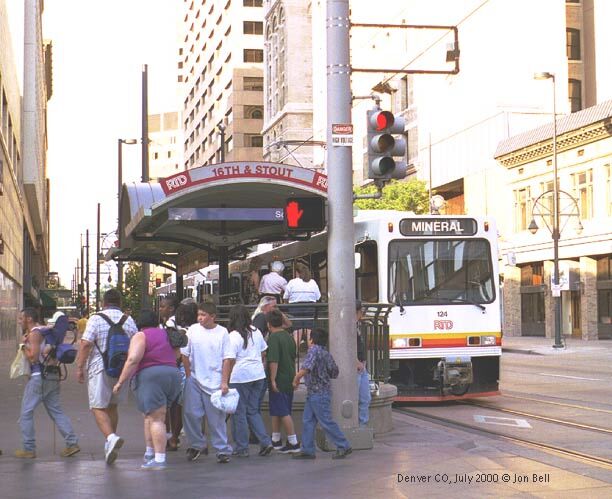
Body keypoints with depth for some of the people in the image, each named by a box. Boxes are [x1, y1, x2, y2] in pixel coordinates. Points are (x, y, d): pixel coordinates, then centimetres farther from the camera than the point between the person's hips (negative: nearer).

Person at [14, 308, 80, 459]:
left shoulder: (34, 333, -11)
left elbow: (33, 357, -18)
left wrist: (24, 345, -4)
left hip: (39, 377, -9)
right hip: (52, 376, 9)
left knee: (26, 413, 0)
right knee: (56, 411, 9)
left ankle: (28, 449, 2)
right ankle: (72, 443, 2)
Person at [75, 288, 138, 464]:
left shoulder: (96, 319, -6)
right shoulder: (129, 321, 6)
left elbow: (86, 344, -14)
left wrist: (79, 367, -8)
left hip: (99, 369, -5)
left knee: (98, 408, -2)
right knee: (112, 406, 18)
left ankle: (111, 437, -25)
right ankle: (110, 446, 23)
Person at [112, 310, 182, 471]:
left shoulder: (140, 336, -4)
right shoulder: (166, 334, 18)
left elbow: (133, 360, -15)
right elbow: (177, 354, 25)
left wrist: (120, 382, -12)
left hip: (150, 377, -7)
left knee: (155, 419, -9)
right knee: (150, 415, 19)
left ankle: (159, 460, -12)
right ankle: (149, 454, 20)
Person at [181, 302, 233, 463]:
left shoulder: (222, 332, -3)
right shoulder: (193, 330, 2)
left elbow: (226, 359, -2)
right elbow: (185, 354, 7)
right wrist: (189, 376, 3)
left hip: (214, 382, -2)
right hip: (194, 380, 2)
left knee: (216, 418, 0)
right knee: (190, 413, 0)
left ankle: (223, 450, 8)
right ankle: (197, 445, 18)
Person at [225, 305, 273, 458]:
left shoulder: (233, 336, -11)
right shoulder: (256, 332, 8)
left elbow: (230, 360, -15)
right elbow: (263, 353, 16)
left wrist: (225, 381, -15)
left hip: (240, 377, -6)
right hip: (258, 375, 6)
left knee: (239, 412, 5)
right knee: (253, 410, 15)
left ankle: (242, 448, 10)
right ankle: (265, 442, 4)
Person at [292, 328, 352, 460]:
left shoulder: (314, 350, -15)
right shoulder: (326, 353, 11)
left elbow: (306, 368, -28)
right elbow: (334, 373, 14)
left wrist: (296, 379, -14)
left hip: (318, 394, -10)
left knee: (326, 422, -4)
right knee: (308, 421, 10)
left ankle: (343, 446, 1)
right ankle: (307, 450, 12)